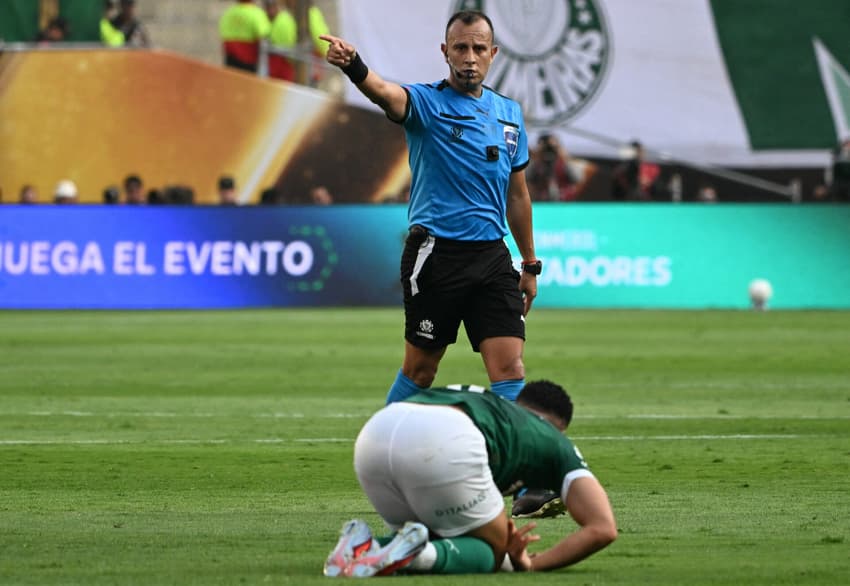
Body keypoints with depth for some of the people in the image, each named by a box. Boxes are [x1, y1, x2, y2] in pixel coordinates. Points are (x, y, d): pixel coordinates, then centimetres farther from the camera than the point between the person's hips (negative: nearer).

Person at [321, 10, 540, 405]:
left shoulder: (509, 114, 12)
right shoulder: (425, 102, -4)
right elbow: (384, 92, -29)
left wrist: (530, 264, 23)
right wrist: (352, 65, -51)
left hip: (491, 255, 4)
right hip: (435, 253, -4)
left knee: (510, 367, -6)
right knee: (419, 369, 5)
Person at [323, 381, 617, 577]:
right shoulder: (556, 444, 30)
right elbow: (602, 528, 19)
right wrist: (531, 565, 24)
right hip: (443, 445, -6)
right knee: (491, 552, 17)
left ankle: (362, 546, -4)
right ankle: (419, 552, -16)